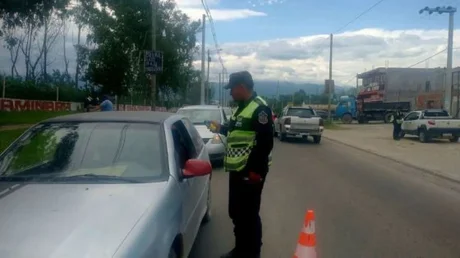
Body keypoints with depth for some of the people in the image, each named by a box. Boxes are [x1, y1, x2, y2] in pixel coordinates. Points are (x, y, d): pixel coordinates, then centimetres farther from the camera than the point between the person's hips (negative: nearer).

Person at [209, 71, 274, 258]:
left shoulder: (259, 108, -16)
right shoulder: (241, 108, 16)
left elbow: (265, 142, -22)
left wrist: (256, 170, -22)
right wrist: (221, 128, 19)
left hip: (250, 172, -10)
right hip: (236, 170, 10)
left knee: (249, 215, 1)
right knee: (235, 213, 18)